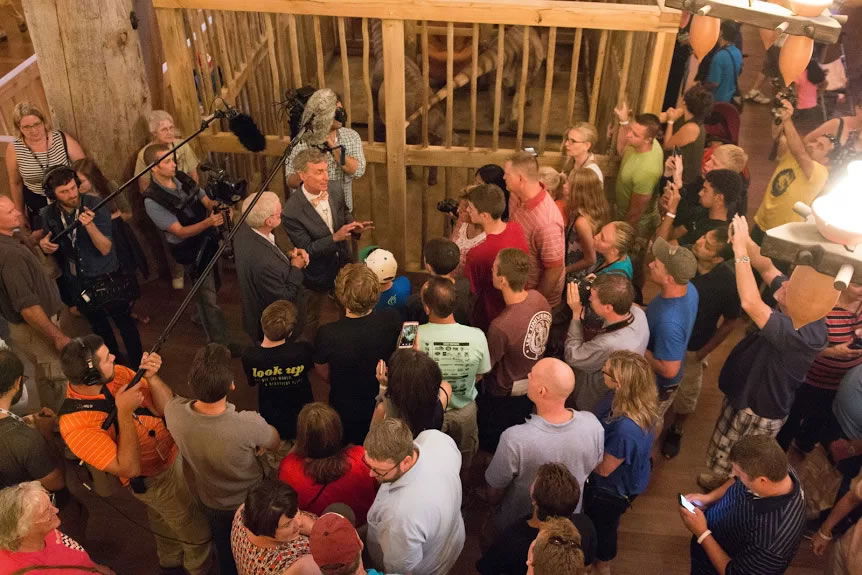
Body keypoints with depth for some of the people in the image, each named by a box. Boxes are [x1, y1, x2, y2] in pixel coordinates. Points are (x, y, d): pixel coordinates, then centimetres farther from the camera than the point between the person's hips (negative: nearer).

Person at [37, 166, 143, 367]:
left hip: (107, 280, -4)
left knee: (124, 321, 10)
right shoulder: (47, 214, -9)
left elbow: (105, 248, -25)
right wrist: (43, 245, -14)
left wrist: (90, 224, -41)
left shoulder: (95, 206, -20)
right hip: (76, 284, 4)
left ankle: (138, 364, 30)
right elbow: (48, 242, 10)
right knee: (99, 326, 23)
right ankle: (116, 363, 44)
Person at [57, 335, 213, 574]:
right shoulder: (76, 425, -32)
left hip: (174, 452, 6)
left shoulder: (116, 373, -17)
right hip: (157, 479, -6)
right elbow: (129, 469, -32)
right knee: (198, 534, 14)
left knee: (165, 522, 32)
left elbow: (166, 408, -15)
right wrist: (124, 414, -36)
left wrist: (151, 377, -33)